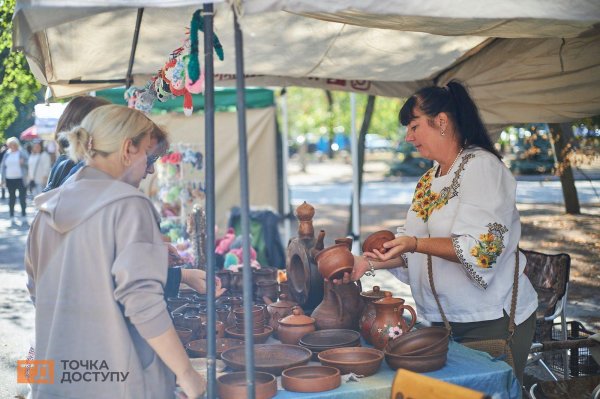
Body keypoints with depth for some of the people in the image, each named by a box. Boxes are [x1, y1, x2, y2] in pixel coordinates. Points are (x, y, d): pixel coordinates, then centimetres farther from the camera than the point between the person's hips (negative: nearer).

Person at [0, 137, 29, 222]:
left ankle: (23, 216, 8)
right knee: (11, 197, 9)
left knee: (22, 197, -1)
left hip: (20, 179, -3)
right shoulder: (7, 154, 10)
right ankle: (12, 216, 16)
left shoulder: (22, 152, 0)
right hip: (10, 179, 3)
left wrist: (23, 162, -23)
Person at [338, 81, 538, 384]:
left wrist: (415, 243, -29)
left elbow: (481, 248, -23)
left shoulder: (481, 166, -12)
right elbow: (418, 254, 15)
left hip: (492, 321, -7)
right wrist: (372, 263, 2)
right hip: (445, 322, 8)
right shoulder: (428, 181, 13)